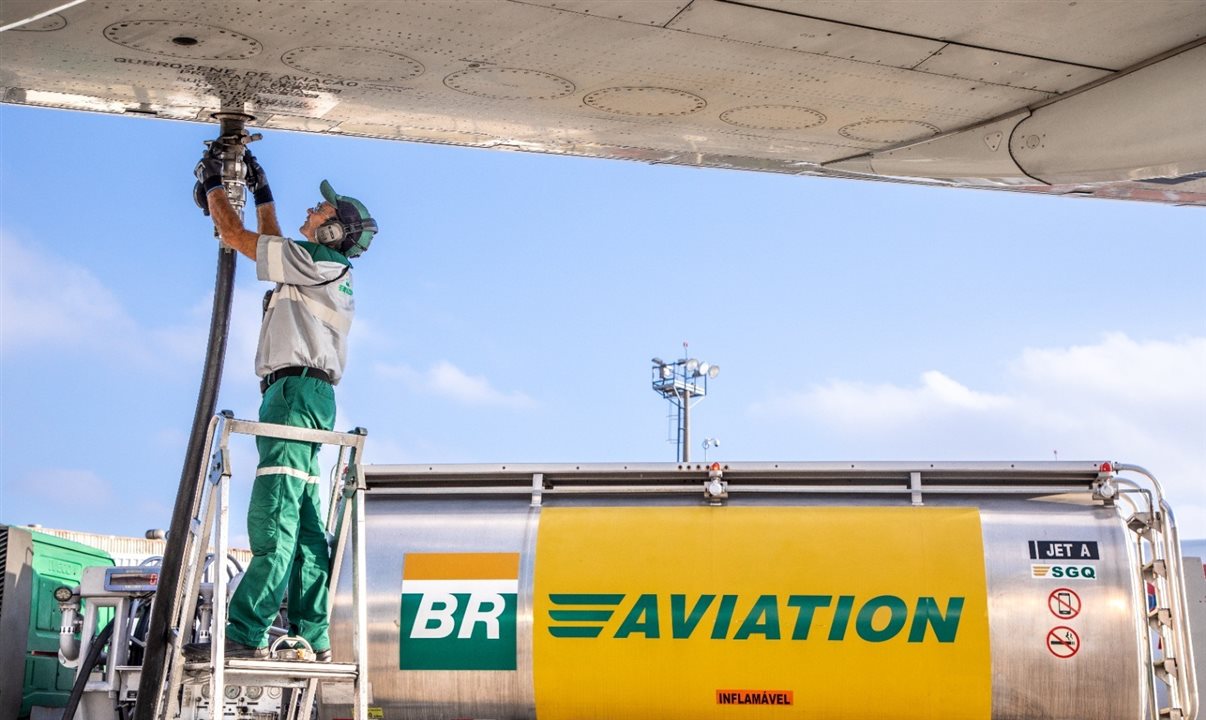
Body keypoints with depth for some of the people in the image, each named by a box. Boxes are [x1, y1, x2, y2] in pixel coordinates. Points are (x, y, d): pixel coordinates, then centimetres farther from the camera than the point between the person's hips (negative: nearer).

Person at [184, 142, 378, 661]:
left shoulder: (315, 263, -2)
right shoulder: (326, 271, 26)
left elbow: (235, 235, -1)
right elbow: (272, 244, 43)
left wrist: (214, 181, 12)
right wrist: (261, 190, 43)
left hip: (296, 388, -10)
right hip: (310, 395, 10)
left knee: (273, 517, -18)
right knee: (302, 522, 5)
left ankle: (245, 633, -25)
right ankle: (311, 635, 2)